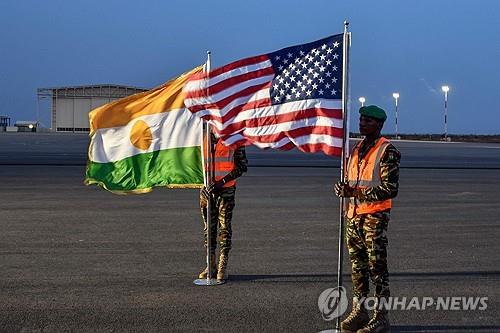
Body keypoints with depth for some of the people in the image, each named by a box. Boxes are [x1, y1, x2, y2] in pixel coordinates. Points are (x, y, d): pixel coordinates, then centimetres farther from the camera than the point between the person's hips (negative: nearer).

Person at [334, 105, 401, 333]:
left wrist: (356, 192, -19)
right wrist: (343, 189, 0)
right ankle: (359, 310, 22)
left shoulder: (387, 151, -9)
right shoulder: (356, 149, 15)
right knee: (357, 265, 12)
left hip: (375, 216, -7)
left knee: (377, 267, -4)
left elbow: (390, 189, -16)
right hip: (354, 215, 7)